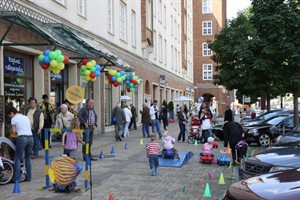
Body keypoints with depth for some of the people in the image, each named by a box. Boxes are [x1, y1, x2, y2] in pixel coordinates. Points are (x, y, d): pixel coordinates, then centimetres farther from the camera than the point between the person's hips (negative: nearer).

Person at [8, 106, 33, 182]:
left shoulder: (14, 119, 3)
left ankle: (17, 178, 0)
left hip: (22, 138, -6)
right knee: (28, 158, 15)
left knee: (17, 159, 3)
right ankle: (28, 177, 17)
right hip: (30, 138, 6)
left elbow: (13, 131, 2)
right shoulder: (26, 117, 20)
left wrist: (13, 129, 24)